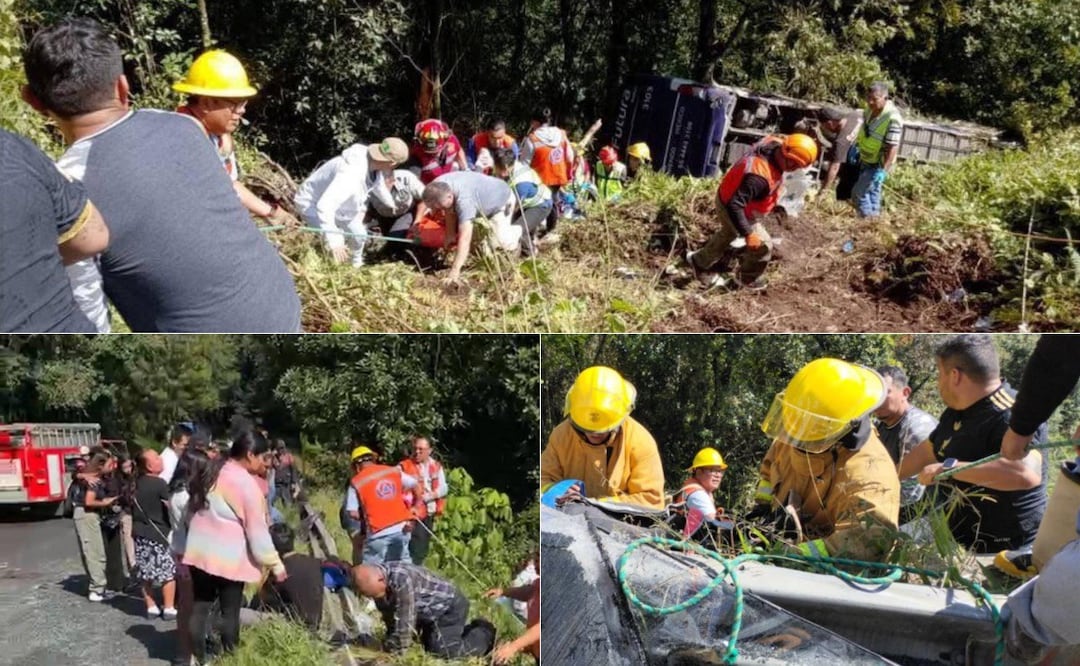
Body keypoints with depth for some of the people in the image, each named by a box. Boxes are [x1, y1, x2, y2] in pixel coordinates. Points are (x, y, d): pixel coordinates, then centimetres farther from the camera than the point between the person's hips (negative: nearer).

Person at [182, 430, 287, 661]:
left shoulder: (209, 476, 9)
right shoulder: (246, 483, -15)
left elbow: (192, 512, 15)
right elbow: (257, 530, -14)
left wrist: (183, 548, 22)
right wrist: (275, 563, -8)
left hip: (200, 552, 7)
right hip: (229, 558, -7)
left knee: (199, 609, 11)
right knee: (230, 613, 3)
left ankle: (197, 659, 17)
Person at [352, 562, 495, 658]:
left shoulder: (401, 579, -38)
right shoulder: (376, 582, -9)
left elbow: (405, 619, -31)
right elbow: (389, 614, 6)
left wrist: (396, 649, -19)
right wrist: (390, 643, 8)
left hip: (451, 606, -9)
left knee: (443, 651, -19)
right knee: (429, 646, 17)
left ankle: (486, 635, 3)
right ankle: (475, 629, 30)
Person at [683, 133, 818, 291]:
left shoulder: (775, 143, -18)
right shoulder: (760, 176, -44)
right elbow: (734, 205, -42)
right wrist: (747, 233, -36)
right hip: (731, 206, -10)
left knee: (729, 233, 33)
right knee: (762, 245, 1)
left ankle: (700, 262, 55)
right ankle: (748, 280, 28)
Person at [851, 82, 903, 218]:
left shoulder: (893, 119, -32)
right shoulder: (870, 109, -7)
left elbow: (893, 147, -31)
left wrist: (883, 170, -32)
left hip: (877, 164, -8)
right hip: (865, 160, 8)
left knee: (859, 193, -7)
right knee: (872, 192, 20)